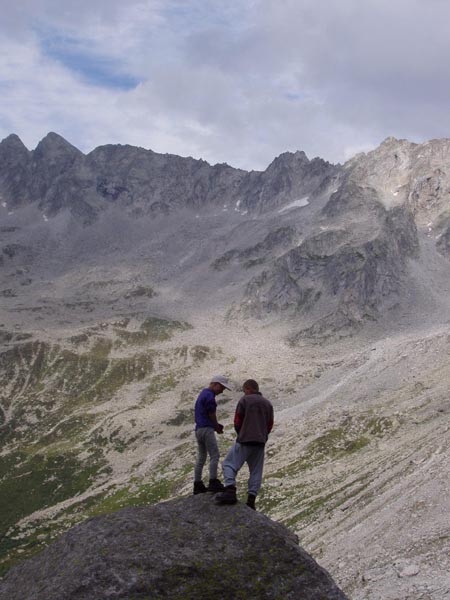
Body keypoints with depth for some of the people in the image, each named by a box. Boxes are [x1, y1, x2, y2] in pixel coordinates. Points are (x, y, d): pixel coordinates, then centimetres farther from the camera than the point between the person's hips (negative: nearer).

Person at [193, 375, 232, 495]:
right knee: (214, 455, -10)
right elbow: (212, 414, -10)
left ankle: (197, 485, 12)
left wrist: (216, 425, 9)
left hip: (198, 429, 10)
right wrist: (217, 427, 7)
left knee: (201, 458, 11)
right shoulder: (209, 396, -12)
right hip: (206, 429, -10)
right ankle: (213, 482, -15)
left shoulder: (203, 394, 20)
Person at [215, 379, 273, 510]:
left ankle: (230, 491, -21)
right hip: (261, 442, 5)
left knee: (229, 464, -2)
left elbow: (237, 421, -2)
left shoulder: (244, 400, -2)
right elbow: (270, 425, 16)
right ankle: (251, 499, 3)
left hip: (244, 441, -5)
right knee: (256, 471, 9)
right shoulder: (268, 403, 15)